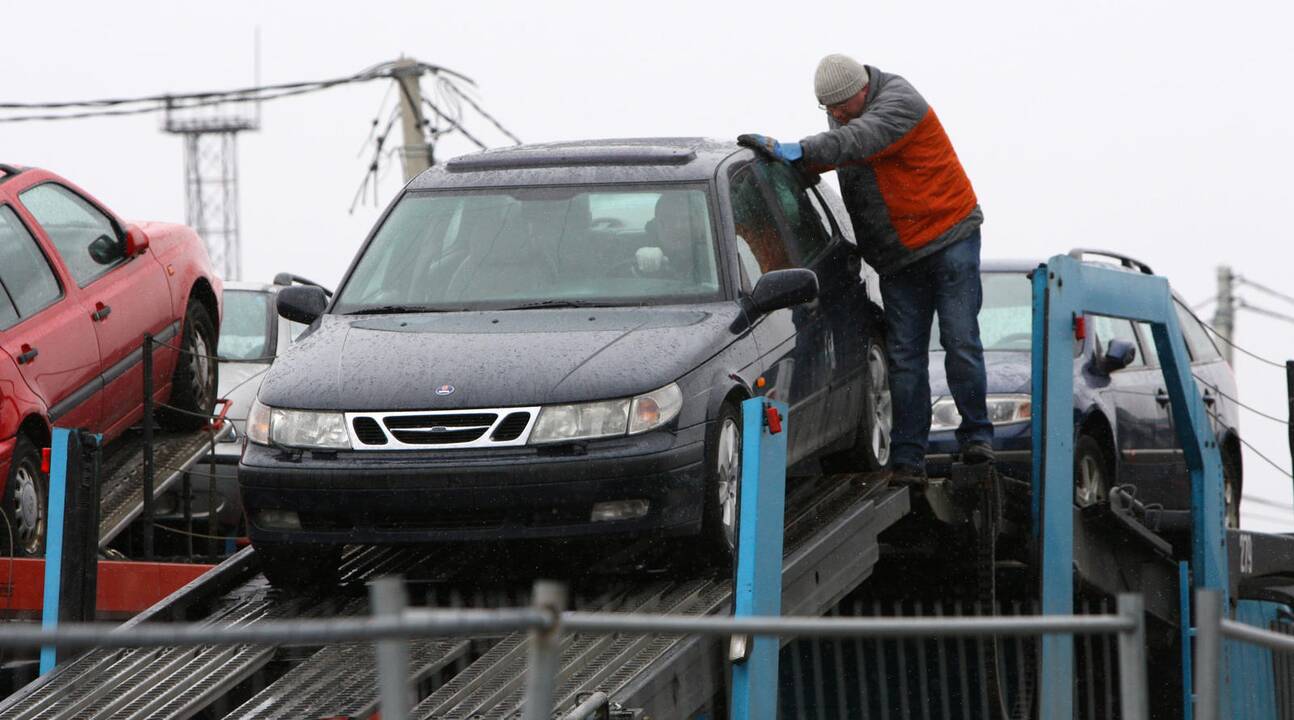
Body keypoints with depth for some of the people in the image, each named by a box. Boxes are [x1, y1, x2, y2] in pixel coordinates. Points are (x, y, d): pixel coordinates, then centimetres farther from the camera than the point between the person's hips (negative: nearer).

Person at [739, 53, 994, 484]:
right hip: (897, 258, 7)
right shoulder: (843, 114, 7)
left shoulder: (898, 101, -20)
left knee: (960, 341, -9)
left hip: (949, 237, -7)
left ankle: (976, 437, 3)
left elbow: (860, 139, -38)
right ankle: (907, 459, -3)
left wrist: (798, 152, -48)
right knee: (904, 355, 0)